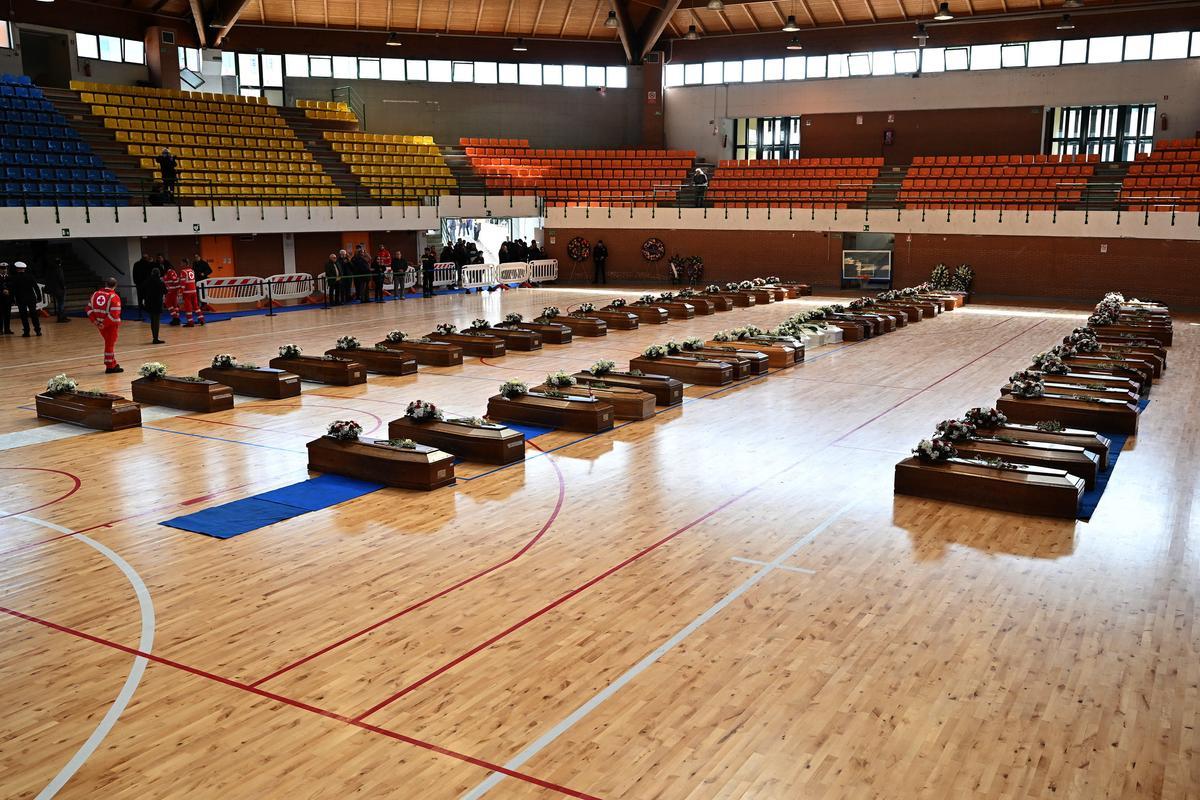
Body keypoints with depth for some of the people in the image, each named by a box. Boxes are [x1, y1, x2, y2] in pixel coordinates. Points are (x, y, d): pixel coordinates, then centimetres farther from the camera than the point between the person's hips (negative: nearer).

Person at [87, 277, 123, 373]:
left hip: (100, 323, 6)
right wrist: (105, 324, -18)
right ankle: (110, 367, 10)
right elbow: (114, 314, -25)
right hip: (111, 324, -6)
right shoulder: (114, 297, -16)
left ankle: (113, 364, 29)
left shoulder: (96, 294, 4)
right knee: (110, 344, 3)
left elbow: (89, 308, 6)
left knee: (109, 343, 20)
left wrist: (94, 320, 3)